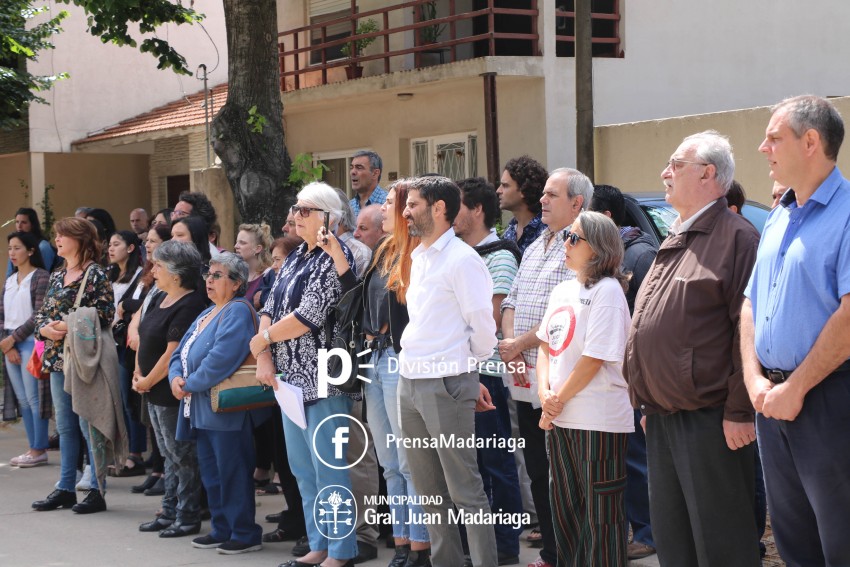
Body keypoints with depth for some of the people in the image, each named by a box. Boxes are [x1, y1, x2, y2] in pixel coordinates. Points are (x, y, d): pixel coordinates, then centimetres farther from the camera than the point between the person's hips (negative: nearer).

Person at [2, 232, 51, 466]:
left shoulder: (41, 277, -6)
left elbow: (39, 315, -12)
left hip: (30, 343, -7)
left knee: (34, 398, -7)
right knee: (22, 399, 8)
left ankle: (39, 450, -1)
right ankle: (34, 448, 13)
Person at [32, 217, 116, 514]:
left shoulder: (96, 274, -7)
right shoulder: (56, 276, 15)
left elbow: (106, 314, -14)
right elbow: (42, 313, 17)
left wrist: (70, 328, -19)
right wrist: (45, 328, -5)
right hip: (58, 359, 7)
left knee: (89, 425, -4)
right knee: (65, 426, 12)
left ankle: (97, 491, 2)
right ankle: (65, 488, 19)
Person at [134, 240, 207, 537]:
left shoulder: (188, 306, -19)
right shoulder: (160, 299, 11)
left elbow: (173, 353, -22)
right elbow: (143, 338, 15)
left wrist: (148, 382, -12)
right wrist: (138, 375, 4)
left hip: (173, 393, -9)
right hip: (155, 392, 10)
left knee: (182, 456, -1)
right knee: (169, 455, 16)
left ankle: (188, 518, 7)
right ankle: (170, 513, 24)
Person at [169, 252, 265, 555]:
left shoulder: (238, 312, -12)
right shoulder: (207, 314, 19)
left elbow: (221, 358, -24)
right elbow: (181, 351, 16)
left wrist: (191, 384, -15)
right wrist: (176, 377, -5)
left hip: (226, 409, -10)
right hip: (201, 409, 10)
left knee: (232, 473, -5)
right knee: (210, 473, 14)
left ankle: (245, 534, 2)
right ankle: (222, 530, 23)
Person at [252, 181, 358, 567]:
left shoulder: (335, 257, -11)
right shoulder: (295, 258, 15)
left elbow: (310, 315, -19)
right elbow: (271, 308, 11)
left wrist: (263, 339, -7)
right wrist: (264, 359, -3)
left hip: (321, 377, -9)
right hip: (290, 376, 9)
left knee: (328, 467, -5)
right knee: (302, 468, 13)